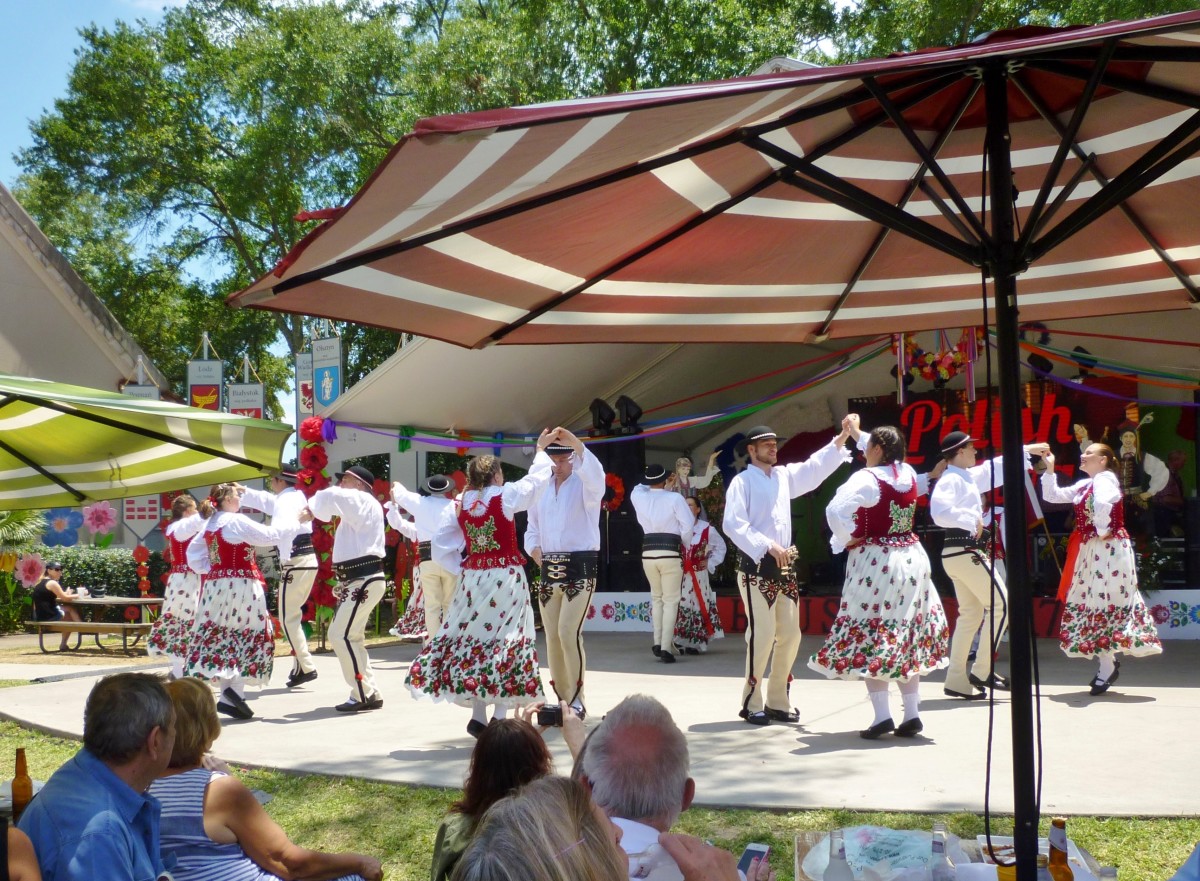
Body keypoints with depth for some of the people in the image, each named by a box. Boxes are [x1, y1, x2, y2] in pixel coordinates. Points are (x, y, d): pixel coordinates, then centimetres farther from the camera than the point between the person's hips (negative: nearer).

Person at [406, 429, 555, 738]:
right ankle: (500, 718, -2)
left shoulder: (460, 504, 4)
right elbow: (536, 479, 2)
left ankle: (478, 715, 11)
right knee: (506, 641, 0)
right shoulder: (504, 496, -8)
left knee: (474, 637, 11)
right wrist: (541, 449, 15)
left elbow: (442, 537, 9)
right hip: (505, 577, -4)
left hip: (473, 578, 4)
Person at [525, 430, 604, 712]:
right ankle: (561, 698, 17)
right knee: (552, 636, 7)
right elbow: (532, 529, 18)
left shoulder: (584, 484, -2)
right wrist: (535, 550, -2)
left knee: (569, 632, -16)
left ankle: (576, 700, -8)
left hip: (580, 567, -6)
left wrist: (576, 444, -42)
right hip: (549, 569, 6)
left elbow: (596, 474, -27)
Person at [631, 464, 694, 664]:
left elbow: (638, 488, 31)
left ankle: (657, 642, 15)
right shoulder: (674, 498, -5)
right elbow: (688, 525, -9)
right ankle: (666, 648, -6)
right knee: (671, 600, 2)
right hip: (670, 552, -4)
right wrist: (683, 544, 6)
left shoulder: (639, 497, 6)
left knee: (656, 597, 22)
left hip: (648, 552, 4)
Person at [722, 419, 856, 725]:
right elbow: (733, 524, -15)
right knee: (762, 634, -11)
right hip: (756, 566, -7)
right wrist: (769, 546, -21)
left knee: (790, 634, 8)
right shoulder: (742, 481, -5)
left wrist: (842, 437, -1)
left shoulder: (784, 476, 14)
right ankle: (752, 703, 2)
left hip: (784, 566, 7)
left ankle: (778, 702, 19)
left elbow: (815, 467, 11)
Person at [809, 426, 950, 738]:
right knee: (909, 635, 12)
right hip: (911, 558, 6)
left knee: (869, 638, 0)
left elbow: (835, 510, -29)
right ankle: (912, 714, 12)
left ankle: (882, 715, -5)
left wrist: (846, 540, -11)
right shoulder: (909, 473, 5)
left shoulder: (867, 478, -14)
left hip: (874, 562, -6)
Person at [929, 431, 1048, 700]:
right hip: (966, 552, -10)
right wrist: (971, 520, -22)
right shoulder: (951, 480, -13)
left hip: (961, 553, 10)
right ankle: (982, 671, -4)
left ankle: (956, 680, 12)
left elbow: (997, 468, 29)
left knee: (970, 614, 11)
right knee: (1000, 605, -5)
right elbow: (939, 511, -29)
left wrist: (1027, 451, 31)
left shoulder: (969, 477, 16)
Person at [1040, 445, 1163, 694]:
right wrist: (1049, 470, 11)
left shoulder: (1105, 478, -11)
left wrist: (1102, 530, -23)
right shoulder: (1085, 485, 17)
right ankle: (1108, 661, 19)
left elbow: (1103, 501, -34)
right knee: (1090, 601, 10)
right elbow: (1053, 496, 20)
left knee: (1102, 602, -8)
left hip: (1108, 549, -10)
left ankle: (1107, 665, -3)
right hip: (1092, 550, 10)